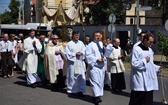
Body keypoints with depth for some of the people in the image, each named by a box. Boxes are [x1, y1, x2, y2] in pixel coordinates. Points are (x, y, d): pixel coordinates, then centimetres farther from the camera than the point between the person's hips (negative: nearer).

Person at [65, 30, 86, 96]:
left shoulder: (81, 43, 11)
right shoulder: (69, 44, -2)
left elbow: (84, 51, 7)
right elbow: (68, 53, -7)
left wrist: (81, 53, -12)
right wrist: (75, 54, -14)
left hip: (80, 62, 3)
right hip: (72, 62, -3)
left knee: (81, 76, -2)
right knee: (72, 76, 4)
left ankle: (80, 90, 4)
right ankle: (71, 90, 17)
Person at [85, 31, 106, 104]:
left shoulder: (102, 44, 12)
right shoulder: (90, 45, -5)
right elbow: (88, 56, -12)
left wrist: (103, 58, -8)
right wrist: (97, 59, -17)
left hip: (101, 66, 6)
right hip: (94, 66, -6)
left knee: (100, 81, 9)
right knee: (95, 81, -11)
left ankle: (95, 96, 18)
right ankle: (96, 96, -15)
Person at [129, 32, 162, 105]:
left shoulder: (150, 50, 13)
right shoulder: (137, 49, -10)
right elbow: (134, 64, -15)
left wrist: (157, 68, 5)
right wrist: (144, 61, -14)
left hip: (149, 80, 7)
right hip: (140, 81, -7)